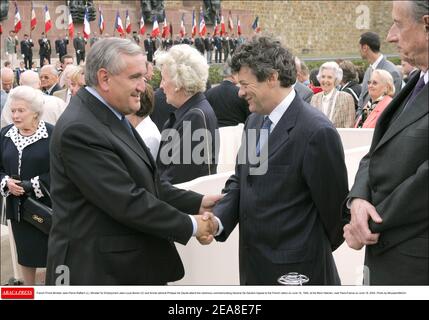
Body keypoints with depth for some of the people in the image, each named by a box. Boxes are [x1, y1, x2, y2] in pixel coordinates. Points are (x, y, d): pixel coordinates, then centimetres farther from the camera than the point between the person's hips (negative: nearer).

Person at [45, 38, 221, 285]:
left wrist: (198, 203, 2)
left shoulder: (111, 116, 9)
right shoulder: (79, 129, -21)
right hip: (98, 269, -9)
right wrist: (190, 226, -14)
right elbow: (128, 202, -23)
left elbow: (145, 184, 12)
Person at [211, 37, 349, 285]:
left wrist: (317, 253, 2)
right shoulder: (255, 121, 6)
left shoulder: (317, 132, -20)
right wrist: (218, 220, -6)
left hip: (295, 271, -7)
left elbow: (333, 206, -12)